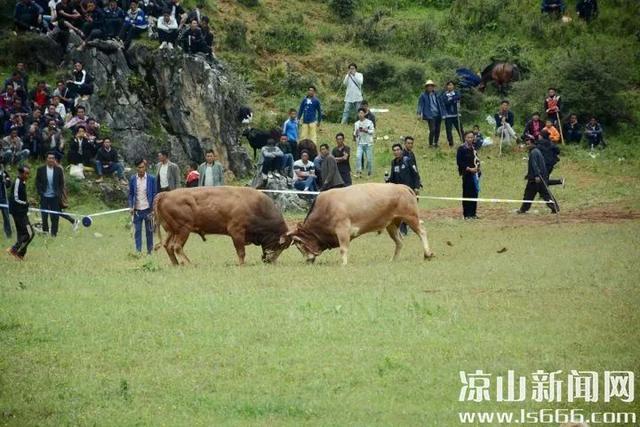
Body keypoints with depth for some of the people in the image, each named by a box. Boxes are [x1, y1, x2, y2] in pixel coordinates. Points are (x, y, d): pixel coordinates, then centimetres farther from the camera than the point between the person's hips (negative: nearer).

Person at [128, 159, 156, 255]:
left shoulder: (151, 179, -2)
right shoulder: (133, 179, 3)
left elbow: (154, 194, 1)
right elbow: (130, 194, 8)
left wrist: (153, 207, -7)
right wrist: (131, 207, -4)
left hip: (148, 210, -1)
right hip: (137, 210, 1)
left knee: (149, 231, 6)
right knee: (137, 231, 1)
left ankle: (149, 251, 14)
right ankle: (138, 251, 5)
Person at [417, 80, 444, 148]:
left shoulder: (436, 95, 11)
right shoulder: (423, 96, -2)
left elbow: (441, 104, 17)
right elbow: (420, 105, -3)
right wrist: (419, 114, -12)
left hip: (438, 114, 5)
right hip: (430, 115, -5)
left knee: (437, 130, 7)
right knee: (432, 130, -12)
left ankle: (435, 143, 21)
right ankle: (430, 144, 0)